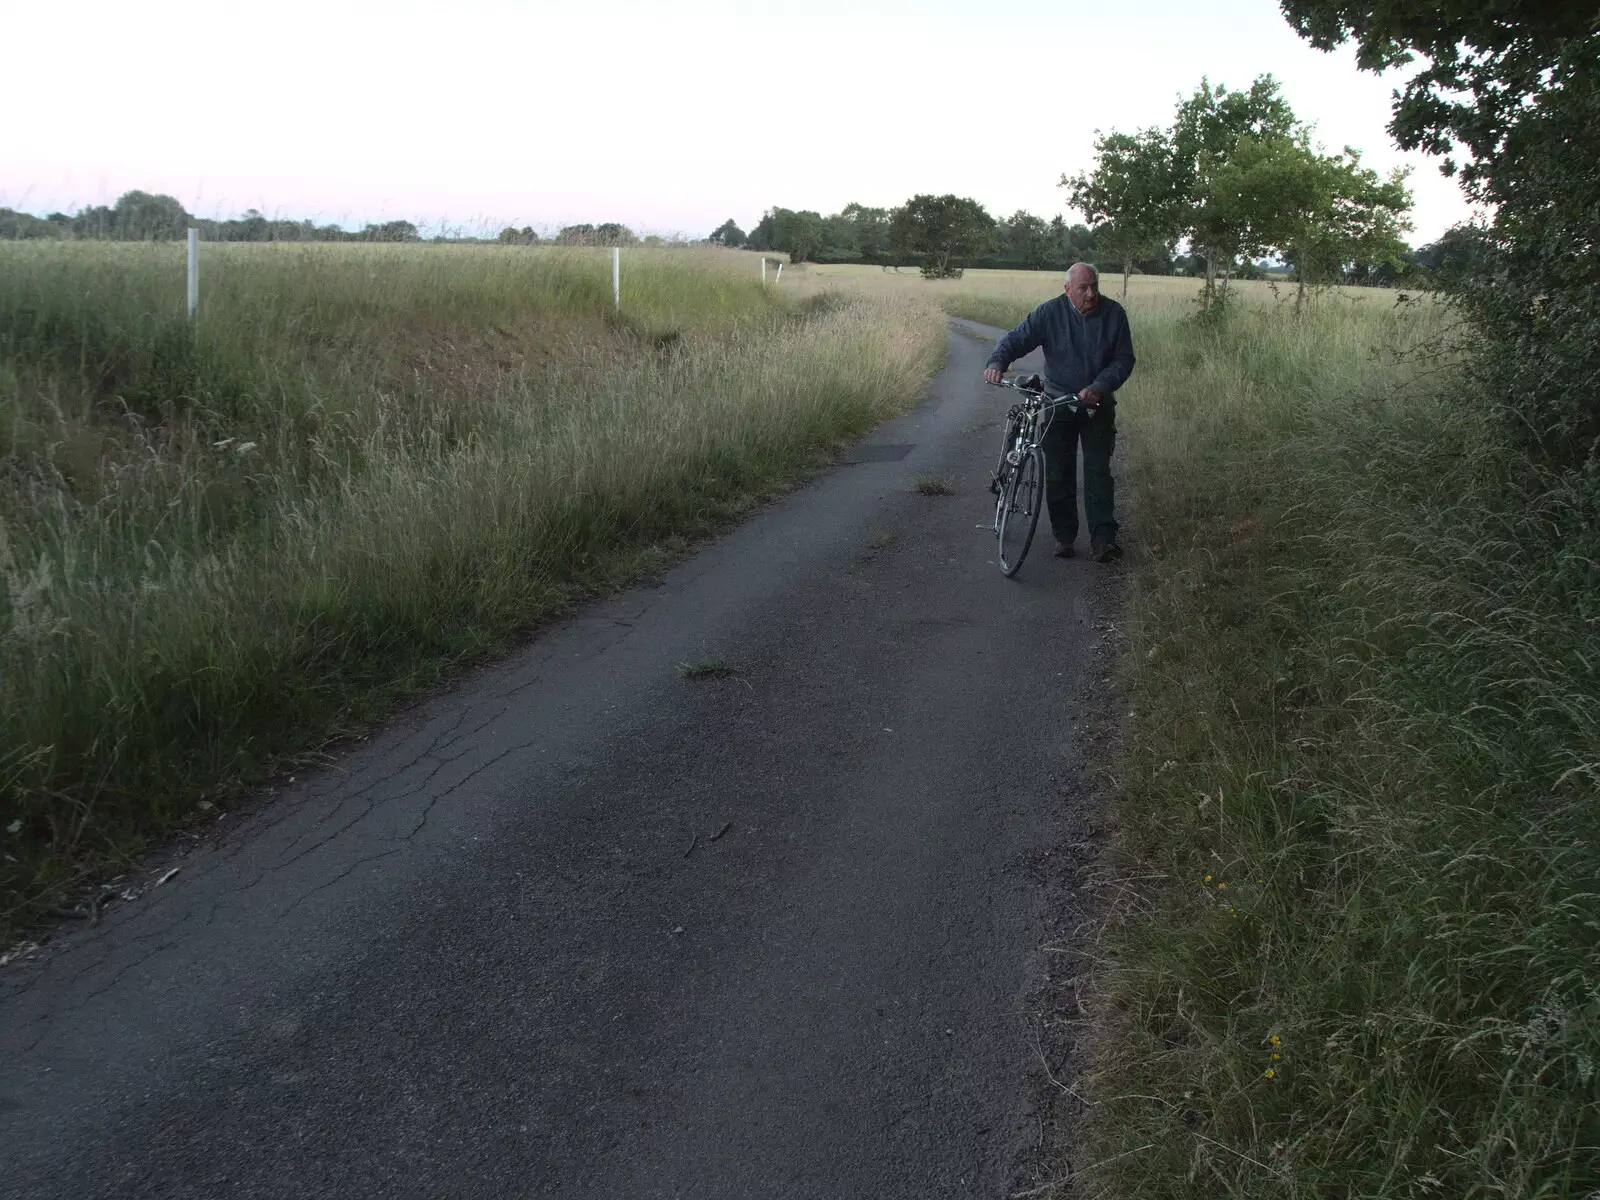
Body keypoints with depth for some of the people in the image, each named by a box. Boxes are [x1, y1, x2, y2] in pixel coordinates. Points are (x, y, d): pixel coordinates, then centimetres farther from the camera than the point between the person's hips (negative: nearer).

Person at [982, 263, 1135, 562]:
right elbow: (1016, 339, -7)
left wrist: (1099, 388, -20)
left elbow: (1124, 359, -4)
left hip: (1098, 406, 0)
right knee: (1058, 474, 3)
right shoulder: (1049, 313, -6)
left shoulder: (1113, 313, -5)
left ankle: (1102, 539, -5)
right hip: (1058, 404, 1)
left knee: (1098, 471, -6)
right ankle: (1064, 535, 14)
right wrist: (996, 362, -28)